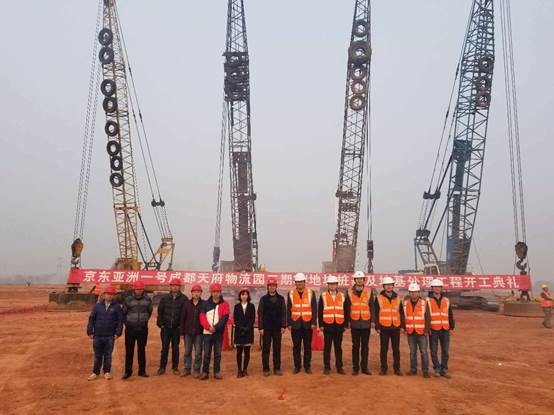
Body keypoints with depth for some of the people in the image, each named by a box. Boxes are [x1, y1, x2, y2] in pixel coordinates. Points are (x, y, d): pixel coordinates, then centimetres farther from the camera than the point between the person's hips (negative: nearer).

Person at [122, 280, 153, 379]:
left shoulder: (147, 299, -2)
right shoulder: (128, 299, -6)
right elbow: (124, 312, 6)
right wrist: (127, 323, 10)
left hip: (143, 328, 1)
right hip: (130, 328, -1)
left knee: (142, 350, 9)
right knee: (129, 351, 4)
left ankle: (142, 371, 18)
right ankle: (128, 371, 15)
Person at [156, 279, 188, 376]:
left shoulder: (183, 299, -4)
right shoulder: (164, 298, 3)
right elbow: (160, 311, 7)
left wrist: (182, 325, -6)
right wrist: (160, 323, 0)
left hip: (176, 328, -1)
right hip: (166, 327, 1)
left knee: (175, 348, 8)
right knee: (164, 348, 4)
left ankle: (175, 367, 17)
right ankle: (162, 367, 12)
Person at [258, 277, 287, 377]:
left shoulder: (281, 298, 5)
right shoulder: (263, 299, 2)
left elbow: (283, 313, 3)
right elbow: (260, 314, -1)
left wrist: (283, 326, -4)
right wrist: (261, 327, -7)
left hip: (277, 328, 1)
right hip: (266, 328, -1)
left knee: (277, 349, 6)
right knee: (265, 349, 3)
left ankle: (277, 368, 15)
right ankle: (266, 369, 10)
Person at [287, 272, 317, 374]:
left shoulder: (311, 293, 1)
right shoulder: (291, 294, 3)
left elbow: (314, 308, 1)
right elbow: (288, 310, 4)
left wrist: (314, 322, -5)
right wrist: (289, 324, 0)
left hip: (307, 324, 0)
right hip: (296, 324, 1)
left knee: (307, 346, 6)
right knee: (296, 346, 5)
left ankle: (307, 366, 16)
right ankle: (297, 366, 16)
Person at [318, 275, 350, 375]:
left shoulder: (343, 297, 7)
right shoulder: (323, 296, 2)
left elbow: (346, 311, 8)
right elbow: (320, 311, 1)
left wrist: (346, 324, 3)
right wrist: (321, 325, -4)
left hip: (339, 326, 2)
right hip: (328, 326, -1)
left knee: (338, 348, 8)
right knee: (327, 348, 4)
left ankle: (339, 367, 15)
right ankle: (327, 367, 12)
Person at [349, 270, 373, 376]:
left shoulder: (369, 292, 3)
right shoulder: (350, 292, 2)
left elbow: (372, 307, 5)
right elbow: (347, 308, 4)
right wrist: (347, 321, 1)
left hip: (366, 323, 1)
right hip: (355, 323, 0)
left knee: (365, 346, 7)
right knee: (355, 346, 5)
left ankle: (364, 367, 15)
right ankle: (355, 368, 12)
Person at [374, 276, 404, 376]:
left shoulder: (397, 298, 11)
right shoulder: (379, 298, 2)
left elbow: (401, 312, 13)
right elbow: (376, 313, 1)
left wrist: (403, 325, 4)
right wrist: (377, 326, -5)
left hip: (396, 327, 2)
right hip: (384, 328, -2)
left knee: (396, 349, 5)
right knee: (384, 349, 4)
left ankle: (397, 368, 14)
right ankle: (383, 368, 12)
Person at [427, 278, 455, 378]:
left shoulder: (446, 301, 11)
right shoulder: (428, 301, 1)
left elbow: (450, 315, 16)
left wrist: (452, 327, 12)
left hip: (445, 330, 3)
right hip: (433, 330, -3)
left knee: (445, 351, 5)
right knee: (434, 351, 2)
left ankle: (444, 370, 15)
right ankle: (437, 369, 14)